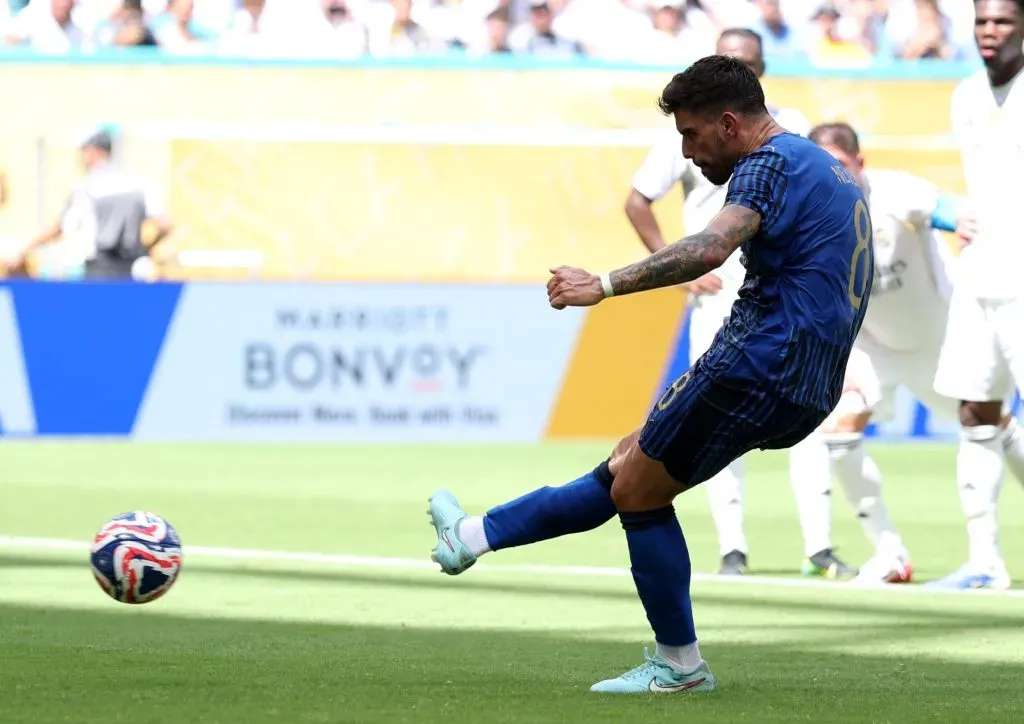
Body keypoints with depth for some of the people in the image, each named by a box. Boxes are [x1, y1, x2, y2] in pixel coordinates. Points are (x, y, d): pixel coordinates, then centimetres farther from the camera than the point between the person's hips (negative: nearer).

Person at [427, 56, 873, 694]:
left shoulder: (771, 164, -12)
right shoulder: (826, 169, 19)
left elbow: (710, 249, -30)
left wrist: (605, 285, -34)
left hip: (758, 368, -10)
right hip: (808, 391, 10)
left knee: (637, 491, 3)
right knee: (628, 466, 15)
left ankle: (679, 664, 9)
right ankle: (476, 535, 23)